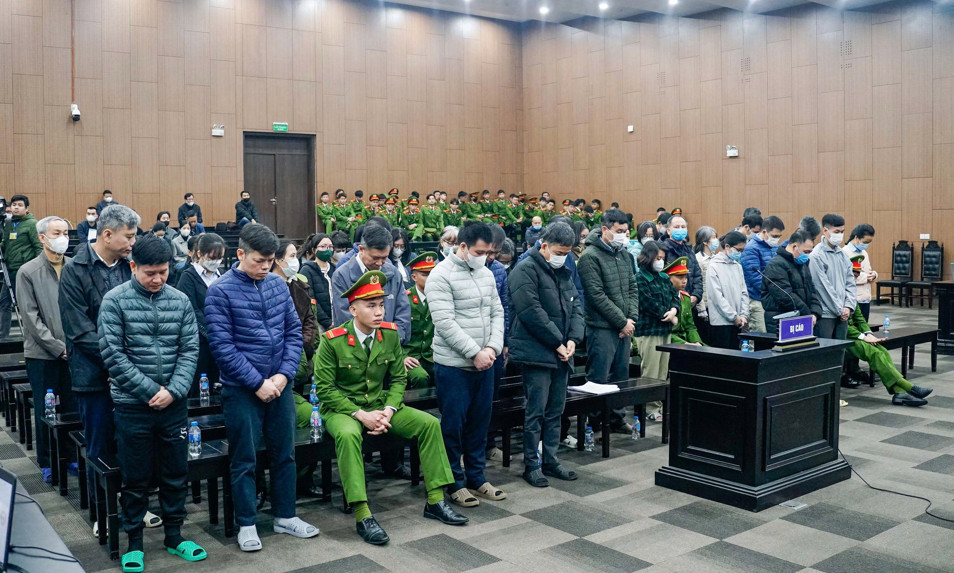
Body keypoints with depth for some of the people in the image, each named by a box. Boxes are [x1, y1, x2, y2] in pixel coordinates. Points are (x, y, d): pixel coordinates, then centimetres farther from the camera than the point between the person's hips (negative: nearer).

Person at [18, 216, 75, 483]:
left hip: (74, 352, 2)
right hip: (42, 354, -2)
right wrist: (58, 348, -11)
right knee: (45, 411, 8)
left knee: (73, 407, 8)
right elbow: (31, 318, -7)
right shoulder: (28, 272, -4)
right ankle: (47, 463, 23)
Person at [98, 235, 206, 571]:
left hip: (175, 405, 3)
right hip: (132, 406, -3)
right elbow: (112, 354, -11)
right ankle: (134, 543, 25)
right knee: (135, 479, 8)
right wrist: (151, 391, -13)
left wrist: (173, 391, -13)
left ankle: (174, 537, 28)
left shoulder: (180, 301, 2)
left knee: (175, 475, 12)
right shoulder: (115, 301, -6)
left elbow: (190, 350, 0)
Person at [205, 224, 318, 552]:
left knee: (284, 453, 14)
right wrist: (258, 383, -15)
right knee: (244, 460, 6)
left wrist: (284, 374, -6)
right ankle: (246, 524, 21)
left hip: (280, 385, 5)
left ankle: (285, 516, 28)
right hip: (242, 389, -5)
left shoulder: (278, 285, 4)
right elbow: (222, 346, -14)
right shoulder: (221, 291, -10)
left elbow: (294, 331, 6)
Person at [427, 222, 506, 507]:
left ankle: (476, 476, 28)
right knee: (453, 425, 3)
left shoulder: (486, 274, 10)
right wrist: (475, 352, -17)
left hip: (484, 363, 7)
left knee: (479, 422, 15)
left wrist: (493, 347, -5)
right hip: (454, 365, -6)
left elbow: (497, 313, 11)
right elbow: (445, 322, -18)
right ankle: (454, 482, 17)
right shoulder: (441, 275, -12)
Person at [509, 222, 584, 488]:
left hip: (561, 354, 8)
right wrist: (557, 342, -15)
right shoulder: (526, 270, -10)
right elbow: (532, 312, -18)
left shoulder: (563, 273, 16)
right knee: (536, 412, -2)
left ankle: (550, 460, 25)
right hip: (536, 353, -8)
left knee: (555, 411, 14)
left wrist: (573, 338, -3)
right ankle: (532, 465, 10)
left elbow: (576, 306, 14)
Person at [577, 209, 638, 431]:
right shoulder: (590, 256, -12)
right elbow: (597, 296, -16)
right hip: (602, 327, -8)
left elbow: (632, 288, 15)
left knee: (621, 375, 15)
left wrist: (632, 318, 0)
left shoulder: (624, 255, 12)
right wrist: (622, 322, -12)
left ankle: (615, 418, 27)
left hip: (625, 327, 8)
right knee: (599, 379, -4)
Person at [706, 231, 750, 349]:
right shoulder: (714, 266, -8)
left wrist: (744, 315, 0)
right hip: (720, 322, -6)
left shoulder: (737, 266, 12)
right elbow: (717, 296, -13)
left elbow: (744, 293, 13)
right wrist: (734, 317, -11)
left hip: (736, 322, 7)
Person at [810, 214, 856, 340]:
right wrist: (840, 309, -9)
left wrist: (848, 306, -1)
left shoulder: (842, 254, 11)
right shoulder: (817, 255, -11)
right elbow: (823, 287, -13)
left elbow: (850, 283, 12)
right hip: (825, 314, -7)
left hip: (843, 314, 7)